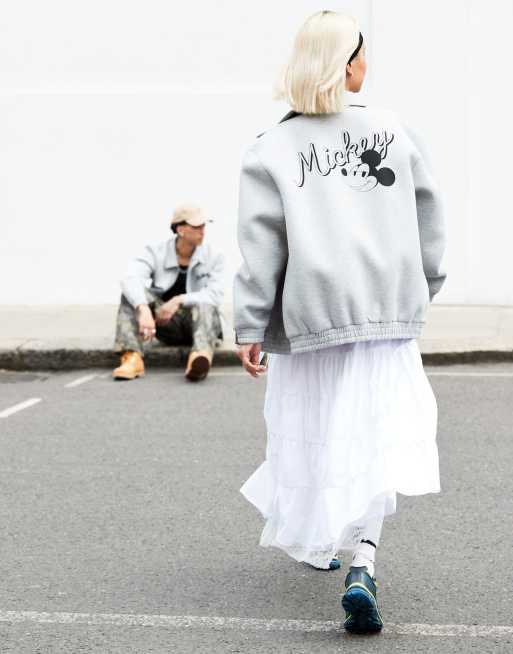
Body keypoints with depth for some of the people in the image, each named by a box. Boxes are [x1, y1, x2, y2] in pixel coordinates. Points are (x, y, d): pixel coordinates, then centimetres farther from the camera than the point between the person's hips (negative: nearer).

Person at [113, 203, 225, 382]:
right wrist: (143, 309, -44)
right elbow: (131, 278, -25)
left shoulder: (214, 257, -5)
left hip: (202, 321, -1)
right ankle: (133, 358, -36)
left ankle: (201, 357, -63)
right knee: (133, 293, -20)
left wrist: (180, 300, -34)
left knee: (204, 305, -34)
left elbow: (215, 294, -20)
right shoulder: (156, 252, -6)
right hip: (167, 326, 1)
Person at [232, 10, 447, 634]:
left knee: (314, 434, 17)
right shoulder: (395, 131, 2)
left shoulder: (269, 149, -3)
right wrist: (423, 285, 22)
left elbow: (261, 244, -8)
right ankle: (361, 565, -14)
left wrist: (249, 326, -5)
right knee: (374, 442, 2)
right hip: (387, 314, 0)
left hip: (308, 317, 0)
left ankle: (317, 542, 36)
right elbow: (428, 217, 8)